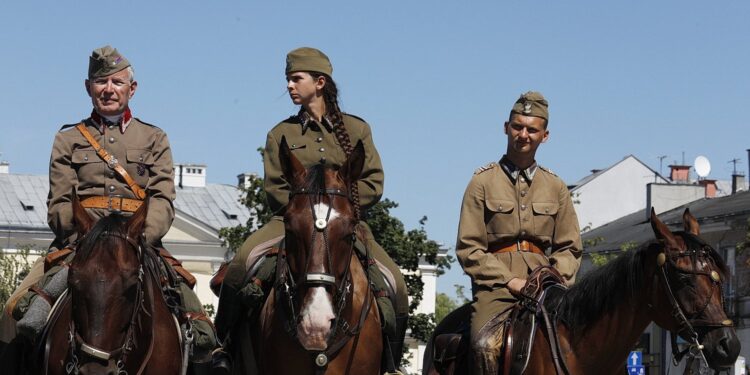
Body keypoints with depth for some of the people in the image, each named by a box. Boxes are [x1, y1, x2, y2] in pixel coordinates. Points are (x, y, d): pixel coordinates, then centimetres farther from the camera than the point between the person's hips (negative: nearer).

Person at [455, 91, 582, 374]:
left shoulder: (556, 187, 17)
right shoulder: (483, 182, 7)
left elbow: (569, 247, 16)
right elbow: (468, 247, 1)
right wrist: (509, 280, -10)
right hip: (496, 286, -3)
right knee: (487, 345, -31)